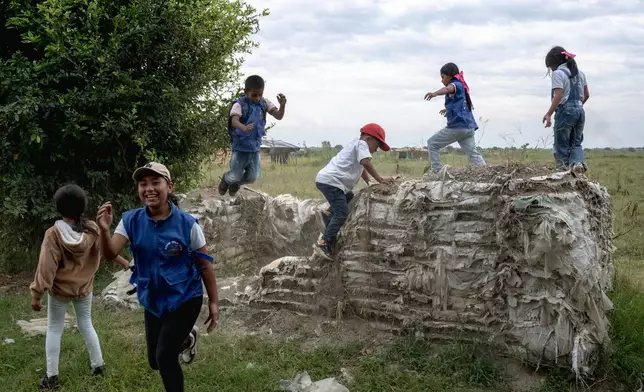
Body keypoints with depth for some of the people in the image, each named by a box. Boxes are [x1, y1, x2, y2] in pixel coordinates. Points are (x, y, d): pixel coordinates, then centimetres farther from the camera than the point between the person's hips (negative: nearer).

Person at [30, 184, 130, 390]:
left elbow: (46, 267, -22)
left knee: (54, 330, 10)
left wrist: (36, 294, -16)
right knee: (86, 324, 21)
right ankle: (98, 364, 29)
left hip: (60, 290, -3)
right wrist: (123, 262, 22)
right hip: (84, 287, 3)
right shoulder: (91, 230, -12)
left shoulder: (53, 234, -24)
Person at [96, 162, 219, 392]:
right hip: (152, 301, 4)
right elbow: (110, 254, -21)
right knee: (155, 362, 17)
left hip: (184, 299, -4)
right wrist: (105, 230, -40)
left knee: (165, 356, -18)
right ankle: (182, 339, 49)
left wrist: (213, 302, -6)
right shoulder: (131, 220, -9)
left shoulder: (187, 223, -17)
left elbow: (205, 265, -8)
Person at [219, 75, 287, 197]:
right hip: (240, 146, -4)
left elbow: (279, 116, -9)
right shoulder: (239, 105, -20)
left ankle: (236, 184, 43)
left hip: (255, 147, 4)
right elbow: (234, 121, -36)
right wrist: (244, 128, -57)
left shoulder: (264, 103, -4)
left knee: (253, 177, 9)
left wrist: (282, 106, -30)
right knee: (235, 176, 5)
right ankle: (226, 179, 43)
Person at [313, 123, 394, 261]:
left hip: (329, 180, 10)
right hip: (330, 181, -10)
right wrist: (380, 179, -20)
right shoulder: (361, 143, -5)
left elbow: (361, 168, 30)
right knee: (342, 213, -14)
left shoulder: (356, 145, 26)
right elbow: (366, 162, -21)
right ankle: (323, 243, -14)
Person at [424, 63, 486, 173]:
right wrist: (448, 109, 63)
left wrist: (435, 93, -52)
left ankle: (436, 171, -3)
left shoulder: (456, 84, -5)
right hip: (468, 127, 9)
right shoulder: (461, 86, 24)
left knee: (432, 144, 4)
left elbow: (448, 89, -33)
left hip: (457, 126, -9)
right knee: (473, 154, 2)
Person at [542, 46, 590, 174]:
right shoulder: (579, 73, 15)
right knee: (576, 142, 13)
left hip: (565, 111, -7)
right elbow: (586, 95, 17)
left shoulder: (558, 73, -8)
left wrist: (548, 114, -17)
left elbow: (558, 96, -17)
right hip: (580, 111, 7)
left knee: (561, 144, 2)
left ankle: (564, 169, -1)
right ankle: (578, 162, -12)